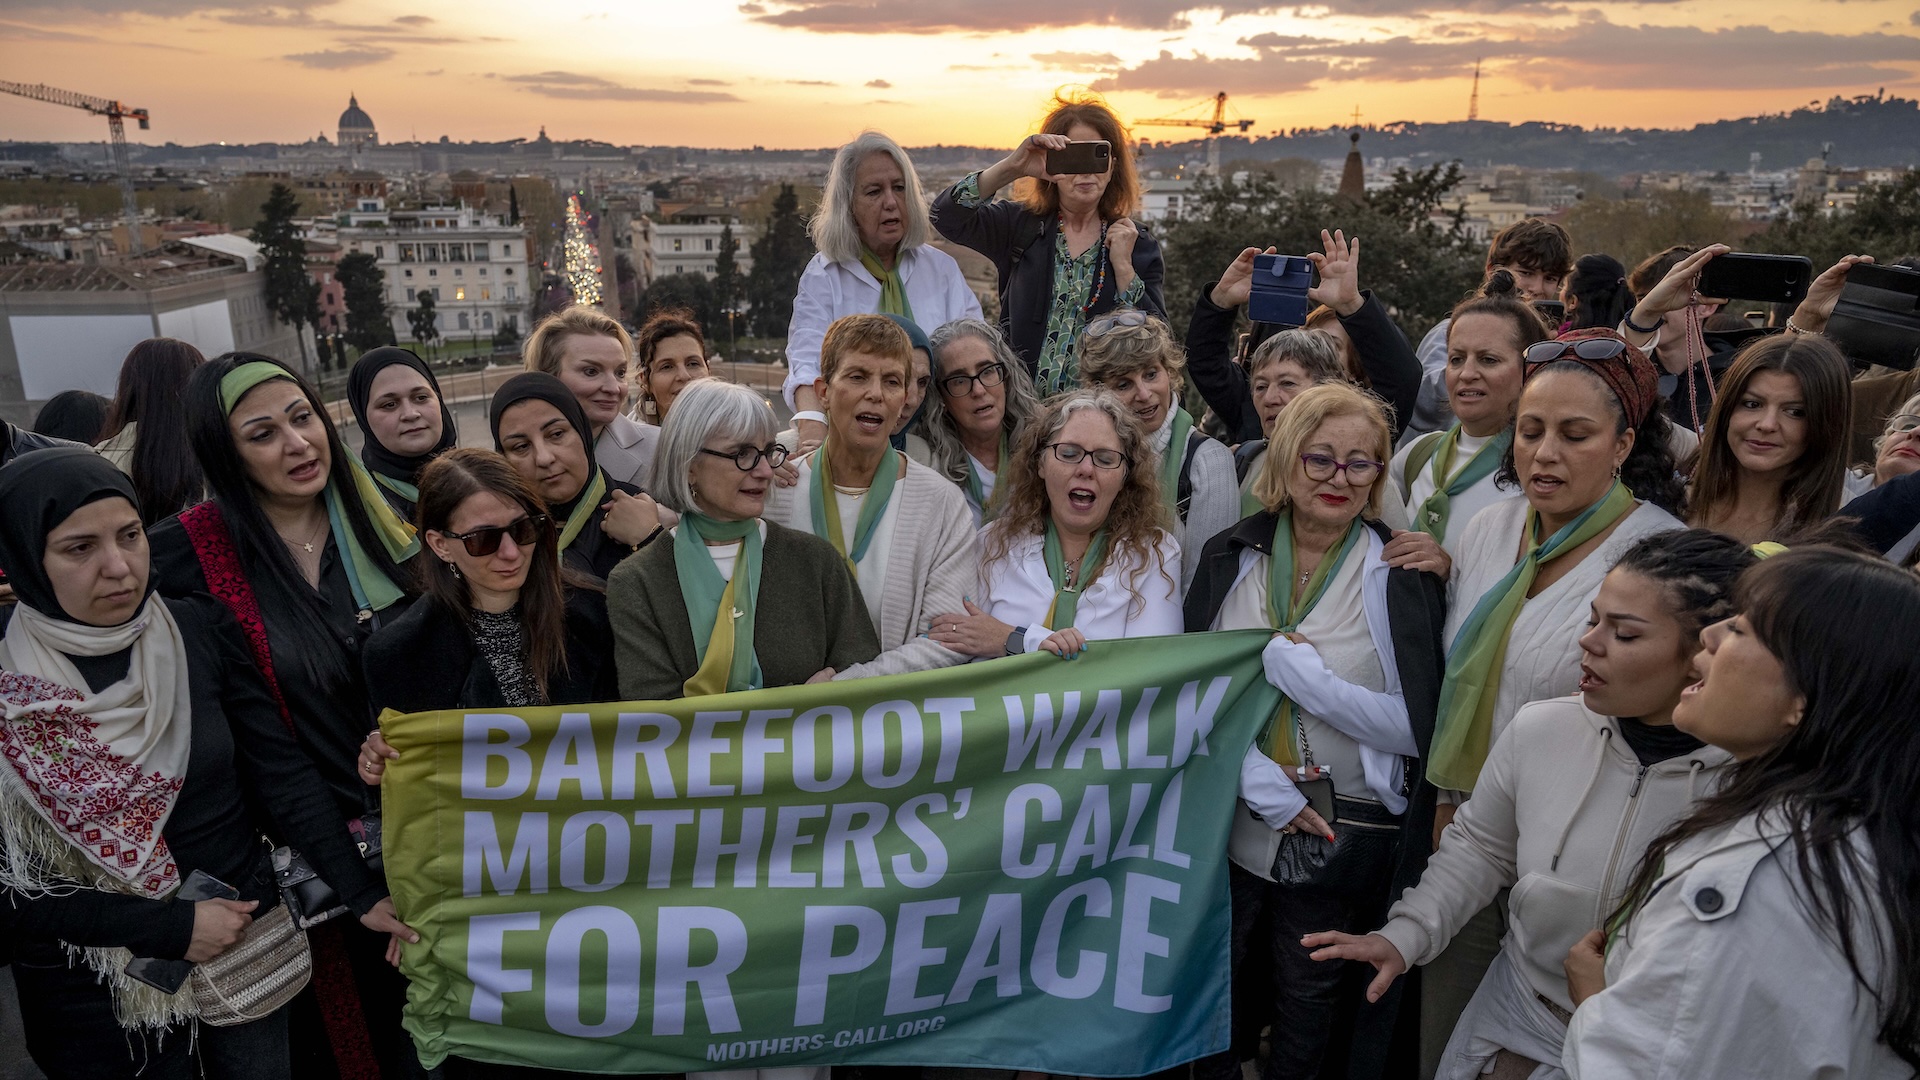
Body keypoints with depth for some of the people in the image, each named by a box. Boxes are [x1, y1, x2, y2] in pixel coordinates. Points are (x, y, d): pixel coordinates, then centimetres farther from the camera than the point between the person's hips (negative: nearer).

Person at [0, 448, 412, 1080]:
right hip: (93, 995, -2)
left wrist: (363, 894, -11)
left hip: (247, 946, 2)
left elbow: (282, 777, -5)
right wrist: (171, 927, -16)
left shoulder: (203, 634, -8)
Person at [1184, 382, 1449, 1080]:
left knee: (1308, 1002, 15)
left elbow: (1416, 728, -13)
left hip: (1340, 836, -2)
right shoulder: (1231, 557, 0)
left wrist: (1293, 667, -19)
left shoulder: (1405, 575, -8)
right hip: (1227, 823, 3)